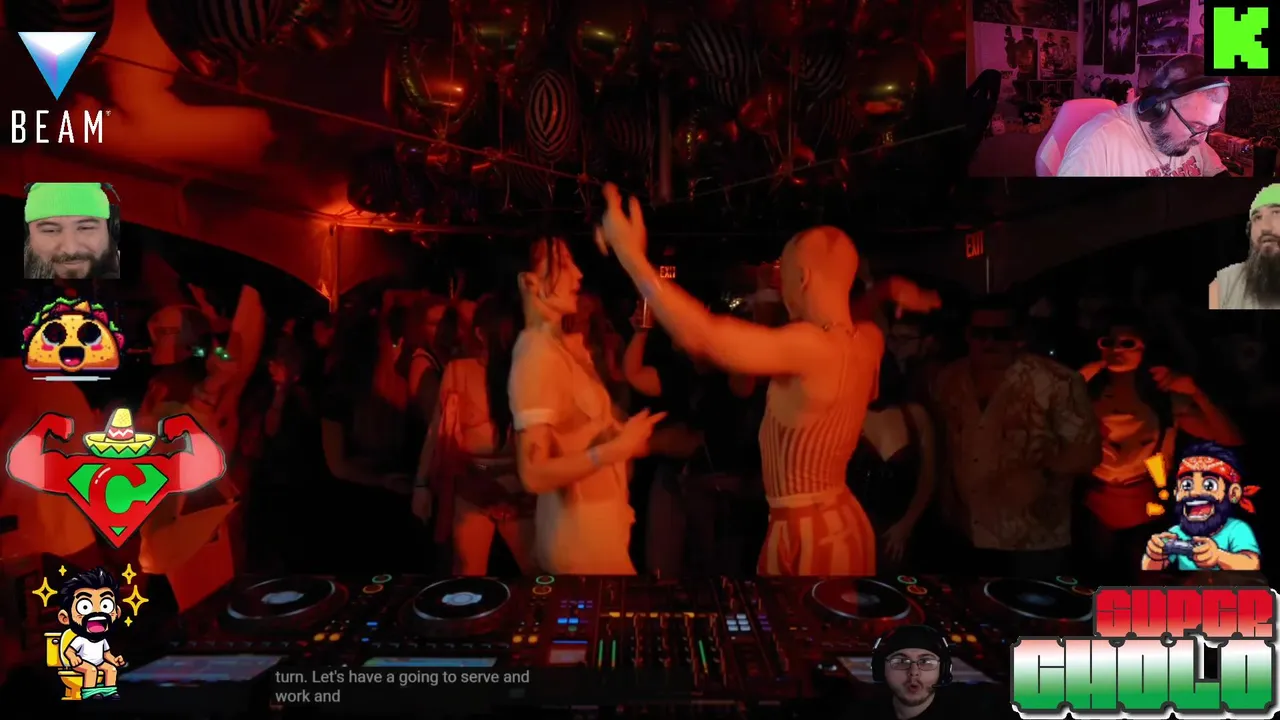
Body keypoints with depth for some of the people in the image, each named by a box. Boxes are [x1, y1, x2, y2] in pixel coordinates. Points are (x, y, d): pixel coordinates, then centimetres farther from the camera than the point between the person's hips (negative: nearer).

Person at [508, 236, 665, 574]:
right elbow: (534, 474, -25)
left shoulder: (562, 347, 5)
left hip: (596, 523, 8)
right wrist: (617, 448, -28)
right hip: (579, 532, -8)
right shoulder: (537, 354, -20)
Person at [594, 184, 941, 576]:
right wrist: (890, 289, 5)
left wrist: (631, 255, -27)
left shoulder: (810, 346, -24)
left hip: (806, 533, -8)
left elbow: (700, 335, -31)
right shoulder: (869, 341, 1)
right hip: (842, 525, 8)